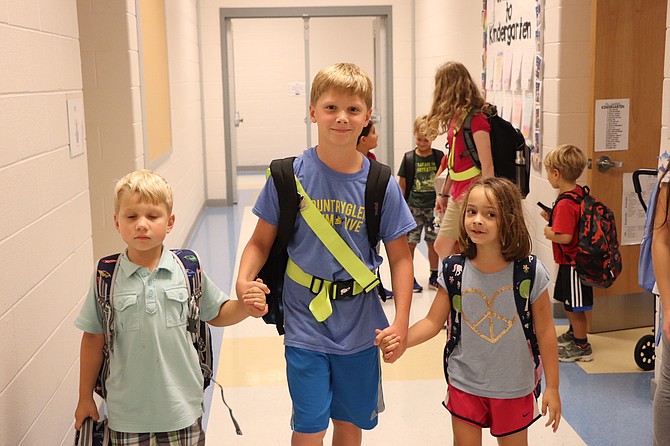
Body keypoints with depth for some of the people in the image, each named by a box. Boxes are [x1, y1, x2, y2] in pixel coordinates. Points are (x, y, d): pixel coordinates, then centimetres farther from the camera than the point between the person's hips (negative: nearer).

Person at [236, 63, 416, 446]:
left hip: (360, 327, 2)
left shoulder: (381, 184, -7)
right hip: (306, 324, -2)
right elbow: (262, 242, -2)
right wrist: (244, 280, -21)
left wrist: (401, 323, -9)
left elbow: (400, 257, -1)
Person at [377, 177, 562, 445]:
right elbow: (433, 322, -5)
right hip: (464, 385, 1)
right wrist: (400, 340, -24)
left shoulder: (531, 273, -16)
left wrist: (552, 387, -3)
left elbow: (544, 331, -8)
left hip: (514, 388, -1)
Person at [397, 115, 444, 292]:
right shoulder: (409, 157, -2)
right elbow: (402, 184, 2)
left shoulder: (439, 156, 0)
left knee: (433, 242, 9)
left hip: (433, 206, 1)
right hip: (413, 207, -1)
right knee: (410, 243, 2)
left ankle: (434, 277, 23)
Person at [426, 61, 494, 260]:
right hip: (457, 196, 9)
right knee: (442, 247, 14)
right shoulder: (456, 118, 9)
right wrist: (444, 193, 21)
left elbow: (487, 166, -18)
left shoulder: (476, 120, -16)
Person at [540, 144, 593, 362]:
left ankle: (582, 346, 16)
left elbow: (565, 237, -32)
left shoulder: (565, 205, -27)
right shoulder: (578, 192, 4)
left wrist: (549, 232, -15)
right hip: (571, 261, 10)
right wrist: (552, 219, 6)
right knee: (569, 303, 25)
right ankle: (574, 334, 42)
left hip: (572, 263, -10)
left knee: (574, 306, 3)